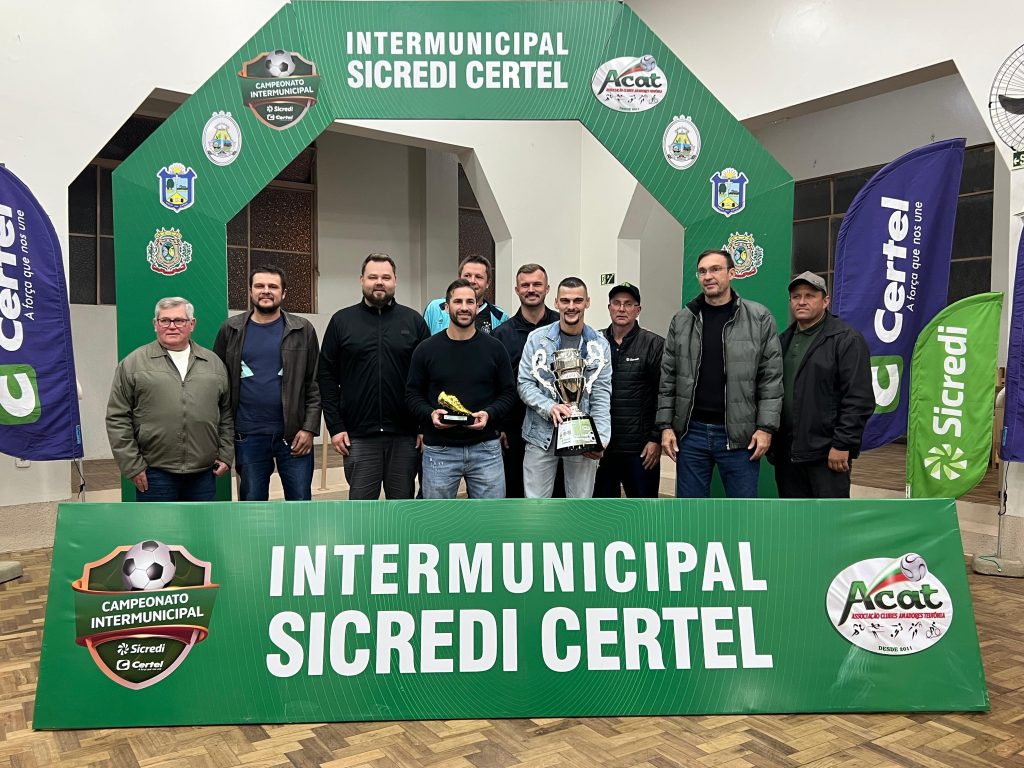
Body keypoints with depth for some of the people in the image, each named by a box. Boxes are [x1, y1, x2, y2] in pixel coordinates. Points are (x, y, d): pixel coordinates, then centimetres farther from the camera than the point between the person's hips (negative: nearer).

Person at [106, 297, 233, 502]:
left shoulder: (214, 363, 11)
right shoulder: (133, 363, 2)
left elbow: (227, 414, 14)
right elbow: (117, 418, 1)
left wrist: (226, 455, 7)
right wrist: (132, 465, -4)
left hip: (203, 473, 2)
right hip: (154, 474, -2)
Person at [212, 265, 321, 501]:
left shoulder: (302, 330, 1)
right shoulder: (231, 329, 4)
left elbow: (315, 384, 0)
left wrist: (309, 428, -7)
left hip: (294, 434, -1)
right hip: (248, 436, 1)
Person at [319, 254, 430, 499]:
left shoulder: (414, 321, 5)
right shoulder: (342, 321, 4)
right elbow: (327, 376, 3)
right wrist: (335, 427, -3)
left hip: (405, 434, 1)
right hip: (358, 434, -1)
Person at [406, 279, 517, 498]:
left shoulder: (494, 348, 3)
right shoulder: (426, 349, 2)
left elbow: (508, 392, 6)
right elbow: (412, 394, 6)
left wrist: (489, 414, -13)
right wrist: (430, 414, -14)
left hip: (486, 448, 1)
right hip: (439, 450, 0)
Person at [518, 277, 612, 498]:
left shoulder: (599, 345, 3)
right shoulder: (537, 338, 0)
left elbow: (602, 397, -1)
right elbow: (524, 384, -1)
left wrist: (600, 438, -13)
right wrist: (550, 407, -18)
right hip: (541, 436, 0)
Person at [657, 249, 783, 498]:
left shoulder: (759, 318, 0)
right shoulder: (682, 320, 6)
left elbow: (771, 378, -1)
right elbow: (668, 378, 7)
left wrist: (765, 427, -7)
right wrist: (666, 425, 2)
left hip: (739, 434, -2)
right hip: (690, 432, 2)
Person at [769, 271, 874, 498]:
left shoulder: (847, 340, -6)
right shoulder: (783, 341, 16)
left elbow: (858, 399, -12)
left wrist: (842, 445, -16)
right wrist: (771, 442, 11)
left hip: (828, 454, -6)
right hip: (787, 454, 6)